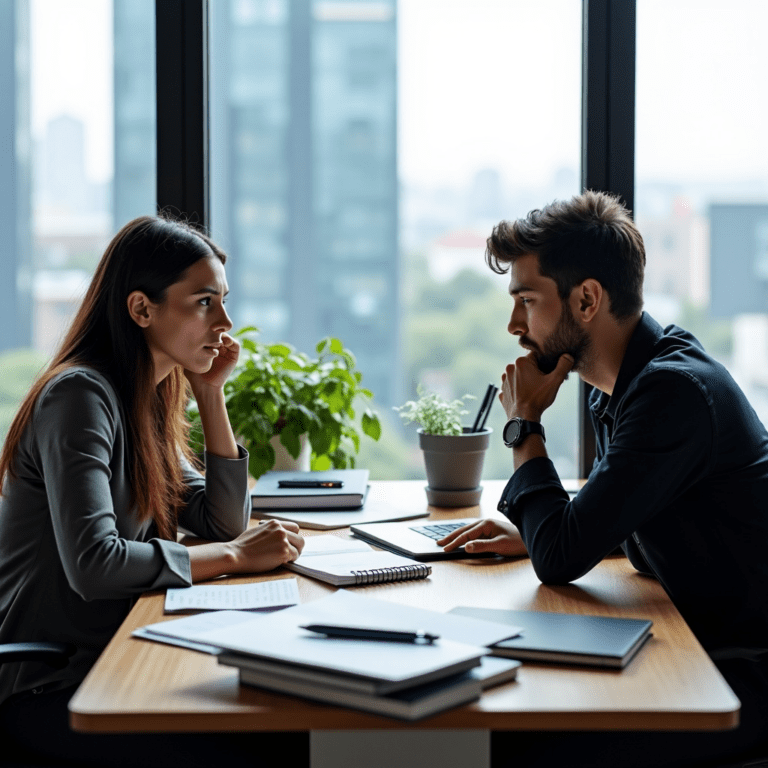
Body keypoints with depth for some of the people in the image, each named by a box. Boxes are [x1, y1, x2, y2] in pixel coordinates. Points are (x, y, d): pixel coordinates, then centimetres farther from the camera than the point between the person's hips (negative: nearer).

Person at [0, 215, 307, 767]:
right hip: (49, 689, -8)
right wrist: (236, 556, -19)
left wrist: (212, 394, 4)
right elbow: (93, 566, -28)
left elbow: (227, 525, 12)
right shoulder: (81, 394, -17)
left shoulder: (149, 402, 11)